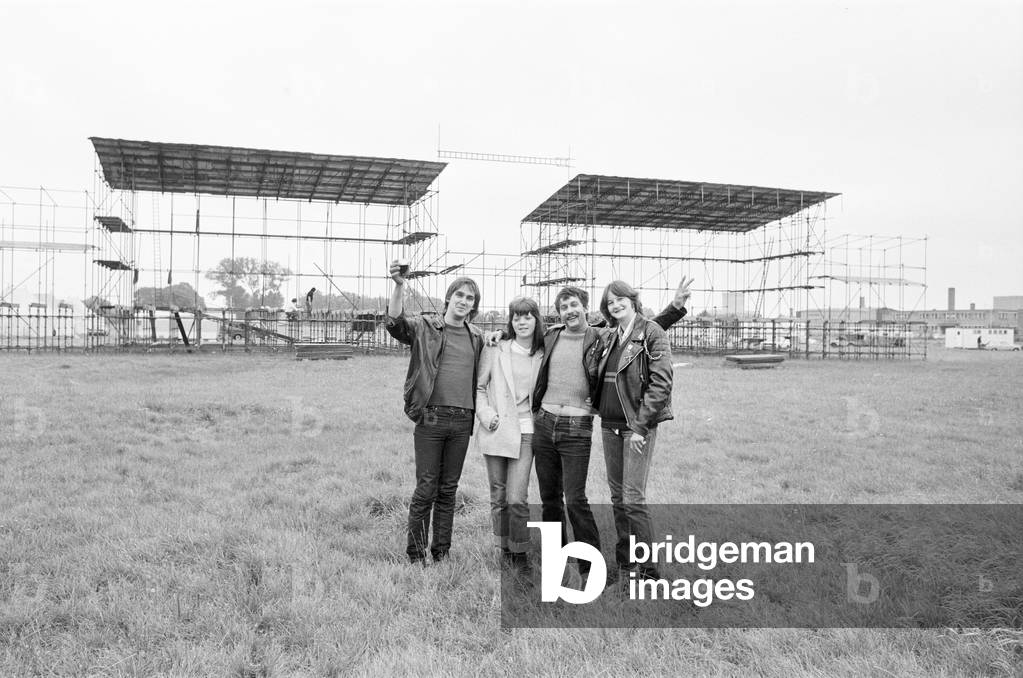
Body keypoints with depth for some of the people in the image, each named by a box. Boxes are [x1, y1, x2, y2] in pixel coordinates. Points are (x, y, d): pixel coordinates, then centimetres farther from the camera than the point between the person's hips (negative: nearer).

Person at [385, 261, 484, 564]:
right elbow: (395, 324, -18)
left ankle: (442, 552, 22)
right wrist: (399, 287, -29)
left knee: (448, 490, 12)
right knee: (426, 489, 0)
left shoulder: (476, 337, 13)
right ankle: (415, 553, 13)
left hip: (462, 422, 4)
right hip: (431, 418, -4)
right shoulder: (425, 327, 1)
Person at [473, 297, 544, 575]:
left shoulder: (544, 355, 5)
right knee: (498, 497, 9)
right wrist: (485, 414, -8)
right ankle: (504, 549, 26)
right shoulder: (495, 350, 1)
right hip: (496, 431, 1)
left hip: (525, 433, -1)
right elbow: (478, 386, 5)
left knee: (517, 499, -9)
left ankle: (520, 553, 9)